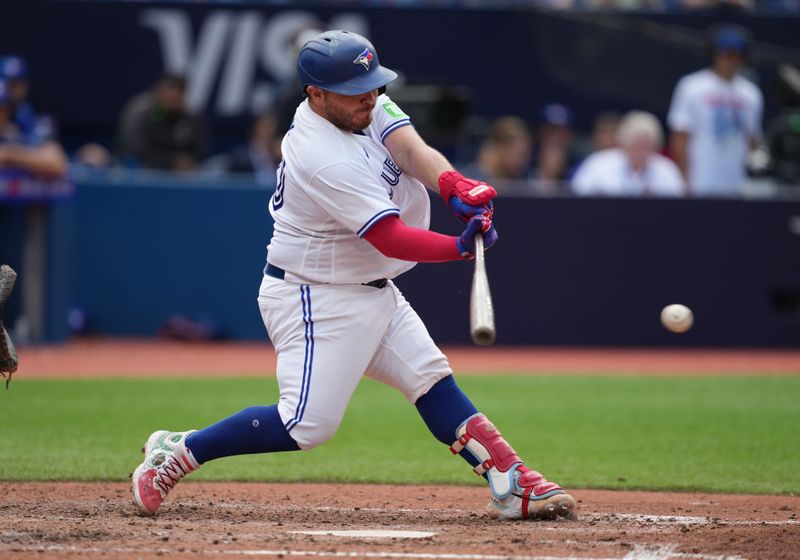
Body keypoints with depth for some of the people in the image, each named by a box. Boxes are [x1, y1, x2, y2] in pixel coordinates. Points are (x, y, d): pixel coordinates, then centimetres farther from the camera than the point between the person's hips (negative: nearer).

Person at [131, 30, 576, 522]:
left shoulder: (368, 107, -1)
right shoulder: (325, 161, -28)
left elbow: (410, 149, -18)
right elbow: (391, 239, -30)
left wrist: (451, 184, -37)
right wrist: (462, 248, -36)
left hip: (371, 291, 10)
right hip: (315, 301, -10)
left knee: (432, 380, 7)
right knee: (309, 424, -12)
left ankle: (513, 486, 7)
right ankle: (176, 453, -1)